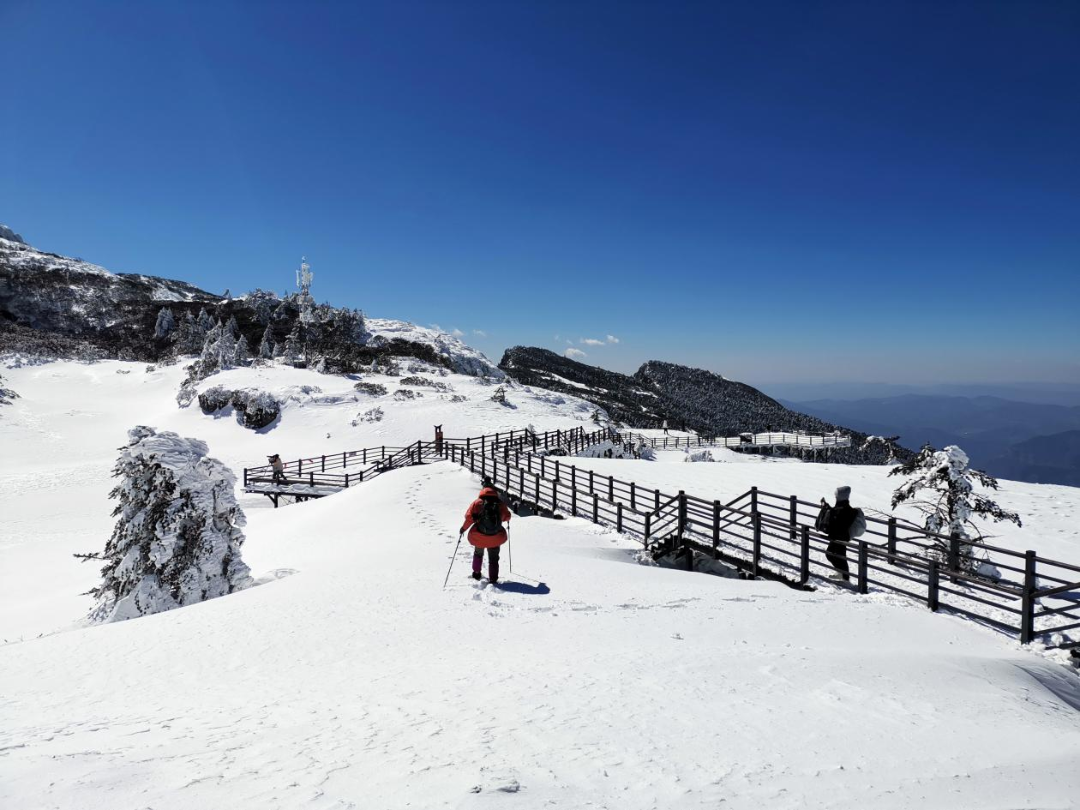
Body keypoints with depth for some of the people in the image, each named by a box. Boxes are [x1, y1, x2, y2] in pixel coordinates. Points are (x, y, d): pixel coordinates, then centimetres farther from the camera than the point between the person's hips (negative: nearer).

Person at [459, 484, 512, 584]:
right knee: (493, 559, 15)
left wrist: (463, 528, 2)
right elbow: (507, 516, 7)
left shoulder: (477, 502, -5)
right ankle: (493, 580, 6)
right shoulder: (500, 503, -1)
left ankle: (476, 573, 42)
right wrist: (502, 518, 30)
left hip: (479, 537, 0)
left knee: (478, 553, 31)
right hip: (495, 538, 0)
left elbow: (469, 517, -11)